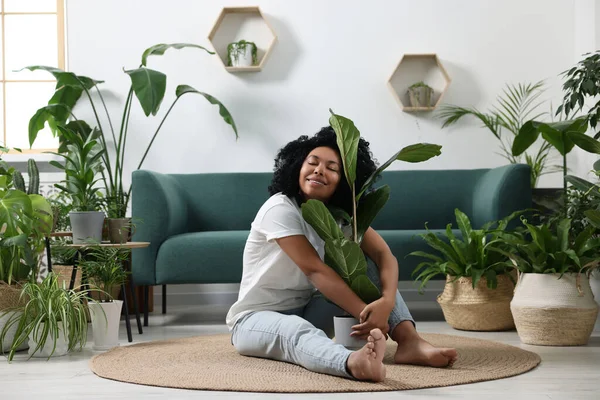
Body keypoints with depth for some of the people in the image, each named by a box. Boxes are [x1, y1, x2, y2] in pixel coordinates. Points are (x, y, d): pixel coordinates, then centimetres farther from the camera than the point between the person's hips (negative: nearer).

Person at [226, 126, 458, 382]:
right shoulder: (280, 210, -20)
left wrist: (386, 302, -35)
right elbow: (314, 270, -27)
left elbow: (384, 255, -14)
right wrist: (365, 314, -34)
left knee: (367, 266, -10)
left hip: (306, 312, 7)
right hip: (257, 319, -7)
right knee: (298, 331, -42)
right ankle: (355, 363, -74)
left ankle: (409, 342, -28)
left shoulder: (341, 214, -1)